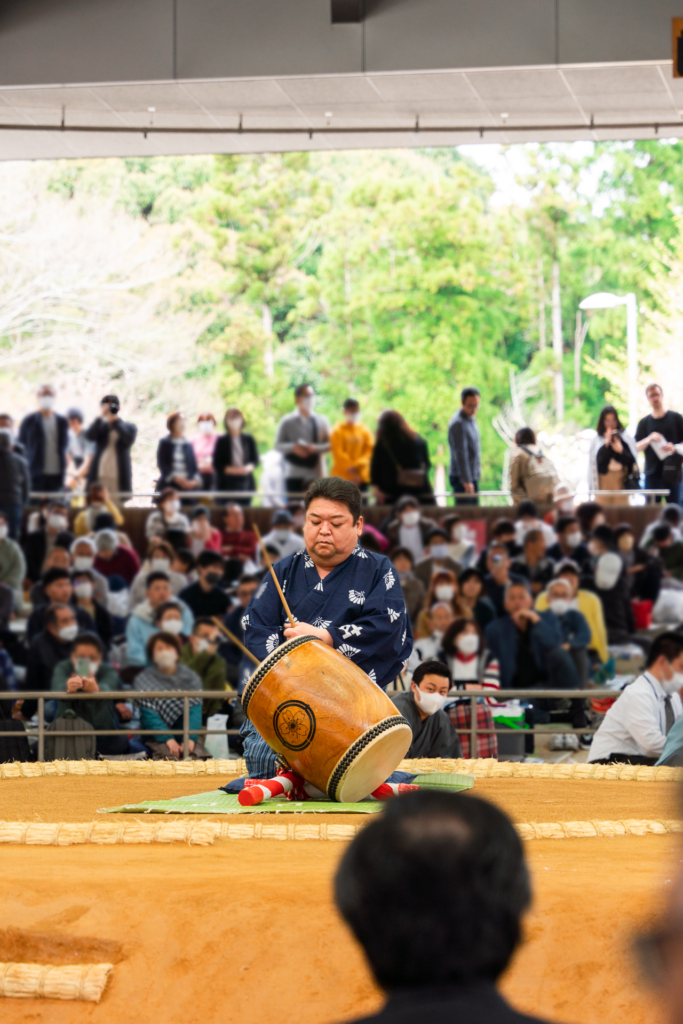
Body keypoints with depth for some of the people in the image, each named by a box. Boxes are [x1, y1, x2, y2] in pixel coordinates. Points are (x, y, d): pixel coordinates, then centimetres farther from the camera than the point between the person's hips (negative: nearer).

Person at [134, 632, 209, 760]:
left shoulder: (191, 678, 12)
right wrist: (168, 739, -21)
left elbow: (195, 712, -1)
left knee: (198, 759, -30)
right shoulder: (143, 680, 6)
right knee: (169, 759, -34)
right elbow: (149, 715, -6)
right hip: (158, 738, -2)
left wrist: (190, 739, -20)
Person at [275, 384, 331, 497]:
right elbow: (278, 445, 2)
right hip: (294, 476, -2)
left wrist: (315, 448, -14)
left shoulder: (321, 421, 9)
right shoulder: (287, 422, 4)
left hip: (316, 475, 2)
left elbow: (329, 444, 6)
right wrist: (293, 447, -18)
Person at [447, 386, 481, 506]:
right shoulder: (458, 423, -17)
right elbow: (461, 454, -21)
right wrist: (466, 481, -24)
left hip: (472, 477, 9)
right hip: (462, 478, -9)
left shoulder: (471, 419, 12)